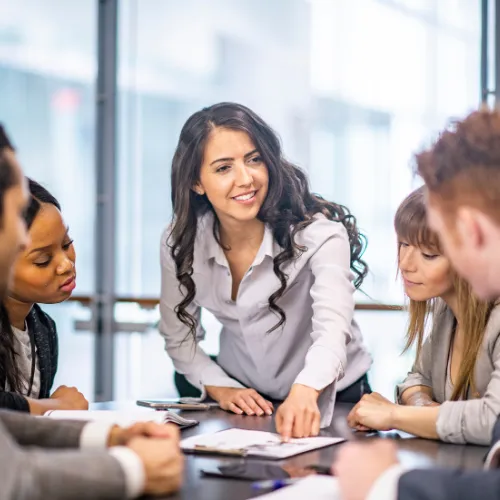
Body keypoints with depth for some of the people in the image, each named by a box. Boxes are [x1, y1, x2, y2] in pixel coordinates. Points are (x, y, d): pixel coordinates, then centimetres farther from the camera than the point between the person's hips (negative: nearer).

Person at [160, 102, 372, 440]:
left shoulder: (318, 233, -20)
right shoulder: (179, 244, -7)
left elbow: (332, 329, -35)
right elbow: (179, 336, 5)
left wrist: (305, 393, -53)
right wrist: (219, 387, -11)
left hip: (328, 400, -3)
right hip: (243, 402, 4)